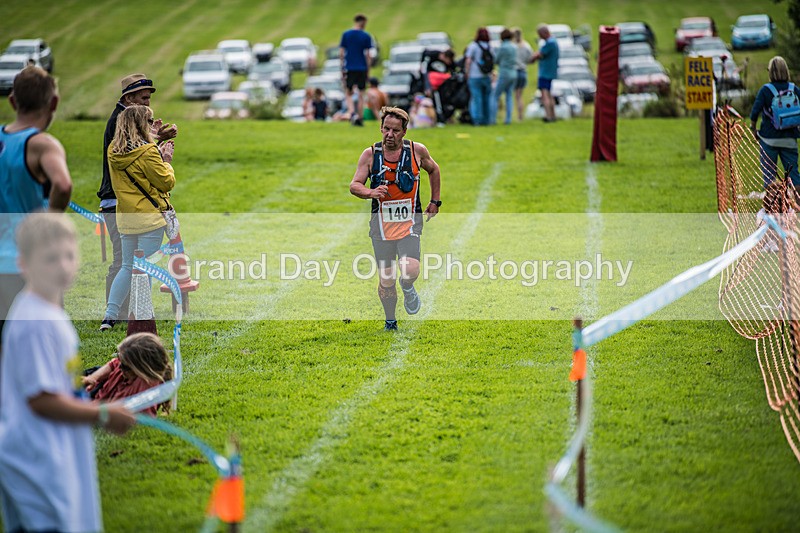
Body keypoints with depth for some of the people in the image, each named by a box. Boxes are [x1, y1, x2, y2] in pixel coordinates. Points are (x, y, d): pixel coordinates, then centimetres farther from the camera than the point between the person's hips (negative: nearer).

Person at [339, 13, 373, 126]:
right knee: (361, 95, 9)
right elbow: (367, 54, -3)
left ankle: (353, 113, -17)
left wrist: (342, 67, 7)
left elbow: (341, 53, -1)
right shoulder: (366, 36, -3)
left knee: (348, 93, 7)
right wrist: (368, 70, 4)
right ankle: (359, 119, 8)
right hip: (362, 68, 0)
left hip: (349, 68, 0)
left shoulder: (345, 35, 1)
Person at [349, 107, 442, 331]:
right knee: (386, 278, 3)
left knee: (410, 271, -21)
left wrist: (435, 201, 17)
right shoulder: (370, 154, -2)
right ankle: (390, 322, 25)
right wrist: (370, 192, -24)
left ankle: (407, 288, 16)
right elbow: (354, 186, -3)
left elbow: (433, 170, 19)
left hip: (409, 221, -1)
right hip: (381, 222, 1)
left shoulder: (417, 151, -1)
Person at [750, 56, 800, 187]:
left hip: (769, 138, -2)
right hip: (789, 139, 2)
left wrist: (753, 129, 2)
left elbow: (755, 112, -13)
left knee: (768, 172, 8)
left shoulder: (765, 89, -8)